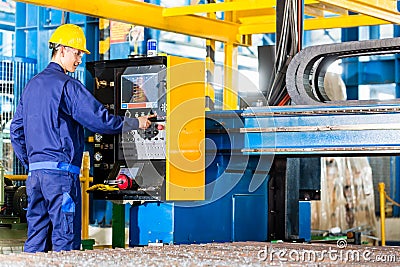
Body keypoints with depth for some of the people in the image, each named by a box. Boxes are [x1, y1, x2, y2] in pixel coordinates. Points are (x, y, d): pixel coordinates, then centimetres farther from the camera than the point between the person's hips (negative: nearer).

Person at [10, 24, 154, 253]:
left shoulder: (32, 85, 16)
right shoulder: (67, 85, -9)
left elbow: (16, 130, 20)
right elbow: (100, 120, -13)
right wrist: (136, 123, -1)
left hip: (35, 172, 8)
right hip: (61, 170, -8)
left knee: (36, 238, 9)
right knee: (65, 238, -4)